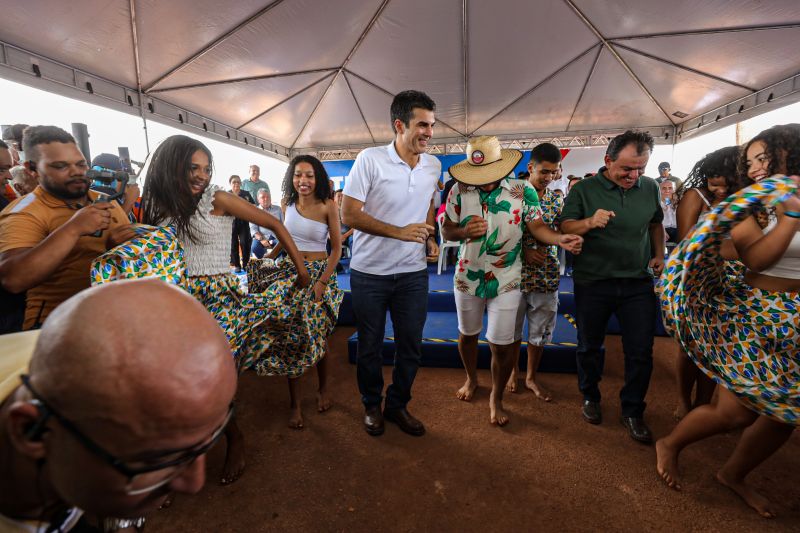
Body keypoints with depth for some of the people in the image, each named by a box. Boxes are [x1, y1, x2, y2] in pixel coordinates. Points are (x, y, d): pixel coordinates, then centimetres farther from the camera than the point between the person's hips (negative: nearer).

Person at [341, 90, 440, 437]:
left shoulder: (433, 166, 3)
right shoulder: (370, 160, -13)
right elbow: (348, 215, -15)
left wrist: (430, 238, 2)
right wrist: (399, 232, -24)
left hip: (413, 273, 4)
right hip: (370, 273, -3)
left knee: (411, 346, 11)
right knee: (370, 346, 12)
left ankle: (398, 405, 35)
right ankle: (372, 405, 37)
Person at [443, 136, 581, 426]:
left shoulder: (523, 191, -9)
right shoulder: (459, 190, -7)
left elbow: (538, 227, -11)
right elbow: (447, 230, -2)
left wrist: (560, 238, -32)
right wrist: (465, 231, -23)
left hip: (506, 280, -2)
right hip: (468, 276, 2)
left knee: (502, 345, 2)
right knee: (467, 334, 19)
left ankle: (496, 398, 28)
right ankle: (471, 379, 48)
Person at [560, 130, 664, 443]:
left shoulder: (650, 188, 5)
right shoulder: (584, 190, -6)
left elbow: (656, 224, 20)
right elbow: (564, 227, -10)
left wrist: (659, 254, 6)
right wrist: (589, 222, -29)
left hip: (638, 283, 3)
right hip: (593, 283, -2)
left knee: (641, 351, 6)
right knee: (589, 346, 12)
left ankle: (633, 411, 26)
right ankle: (590, 397, 35)